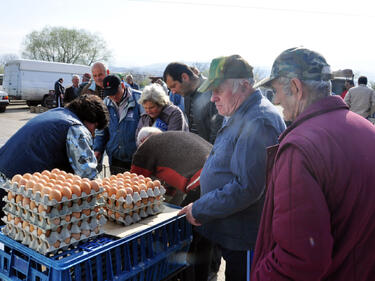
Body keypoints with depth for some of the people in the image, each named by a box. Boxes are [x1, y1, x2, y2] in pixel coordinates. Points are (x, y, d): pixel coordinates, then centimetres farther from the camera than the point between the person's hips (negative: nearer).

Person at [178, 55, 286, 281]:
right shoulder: (238, 116, 10)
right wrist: (208, 176, 10)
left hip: (244, 239, -9)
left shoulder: (258, 122, -25)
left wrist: (199, 210, -21)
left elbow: (247, 188, -30)